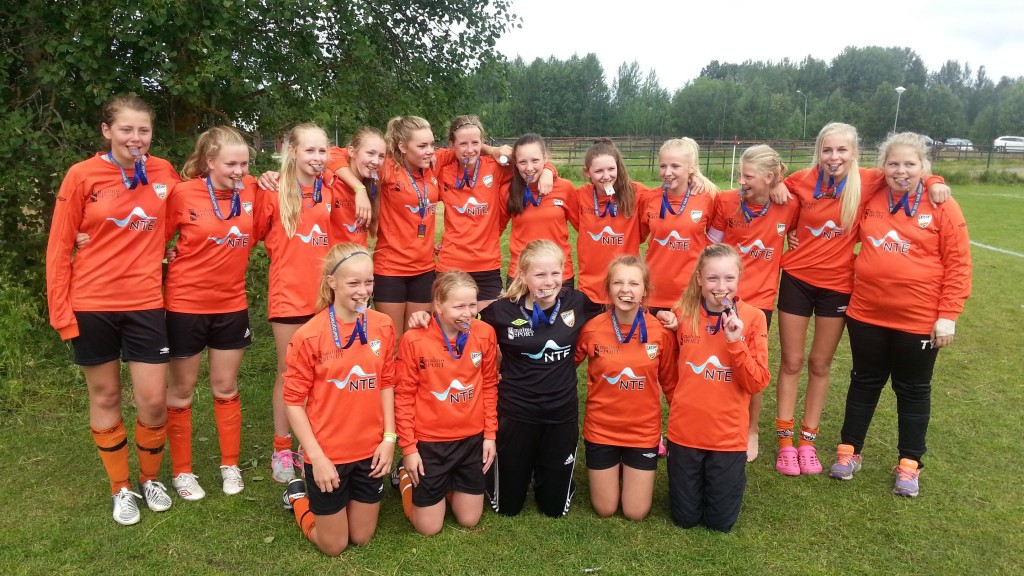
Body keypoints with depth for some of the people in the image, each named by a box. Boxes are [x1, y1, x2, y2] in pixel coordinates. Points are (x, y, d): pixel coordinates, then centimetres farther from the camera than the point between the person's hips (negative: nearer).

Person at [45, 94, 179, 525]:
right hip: (92, 305, -1)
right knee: (105, 398, 11)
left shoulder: (164, 173, 0)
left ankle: (150, 479, 27)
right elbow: (59, 247, -3)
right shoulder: (82, 175, -7)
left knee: (153, 401, 1)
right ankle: (121, 489, 28)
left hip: (144, 304, 1)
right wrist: (60, 310, -5)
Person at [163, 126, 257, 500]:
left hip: (231, 305, 3)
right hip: (185, 305, -3)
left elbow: (257, 233, 8)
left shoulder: (252, 191, -5)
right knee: (181, 391, 11)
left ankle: (230, 466, 29)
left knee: (226, 388, 14)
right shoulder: (183, 194, -13)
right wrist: (173, 259, -11)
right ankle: (181, 472, 27)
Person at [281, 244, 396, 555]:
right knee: (334, 546, 12)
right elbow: (294, 401, -11)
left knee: (362, 538, 16)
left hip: (370, 451, 4)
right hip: (328, 454, -4)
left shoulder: (383, 326, -5)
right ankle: (299, 496, 38)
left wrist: (389, 437, -1)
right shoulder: (309, 335, -17)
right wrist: (316, 456, -14)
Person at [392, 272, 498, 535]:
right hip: (429, 442, -3)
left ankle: (450, 481, 41)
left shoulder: (484, 333, -9)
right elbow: (404, 396, -10)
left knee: (469, 520, 14)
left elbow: (489, 385, 3)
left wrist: (490, 434, 3)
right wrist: (408, 447, -8)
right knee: (429, 528, 9)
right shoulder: (414, 340, -19)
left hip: (471, 439, 3)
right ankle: (407, 475, 33)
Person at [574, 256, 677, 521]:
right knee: (605, 510, 11)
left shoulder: (662, 332, -13)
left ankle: (631, 470, 36)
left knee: (636, 513, 8)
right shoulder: (592, 329, -15)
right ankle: (610, 470, 40)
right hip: (601, 429, 0)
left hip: (644, 431, 0)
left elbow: (670, 381, 1)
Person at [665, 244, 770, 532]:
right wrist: (682, 403, 6)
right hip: (684, 432, 1)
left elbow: (757, 383, -13)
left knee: (721, 521, 11)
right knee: (685, 518, 13)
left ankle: (732, 477, 39)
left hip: (729, 436, -1)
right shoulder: (682, 314, -7)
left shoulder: (753, 318, -9)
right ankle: (691, 481, 42)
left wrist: (736, 342, -23)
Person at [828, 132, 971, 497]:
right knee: (864, 383, 16)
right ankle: (849, 450, 30)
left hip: (919, 320, -2)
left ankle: (909, 464, 27)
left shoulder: (942, 206, -8)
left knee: (913, 390, 12)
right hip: (867, 314, 3)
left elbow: (958, 265, -8)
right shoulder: (869, 199, 0)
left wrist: (948, 315, -11)